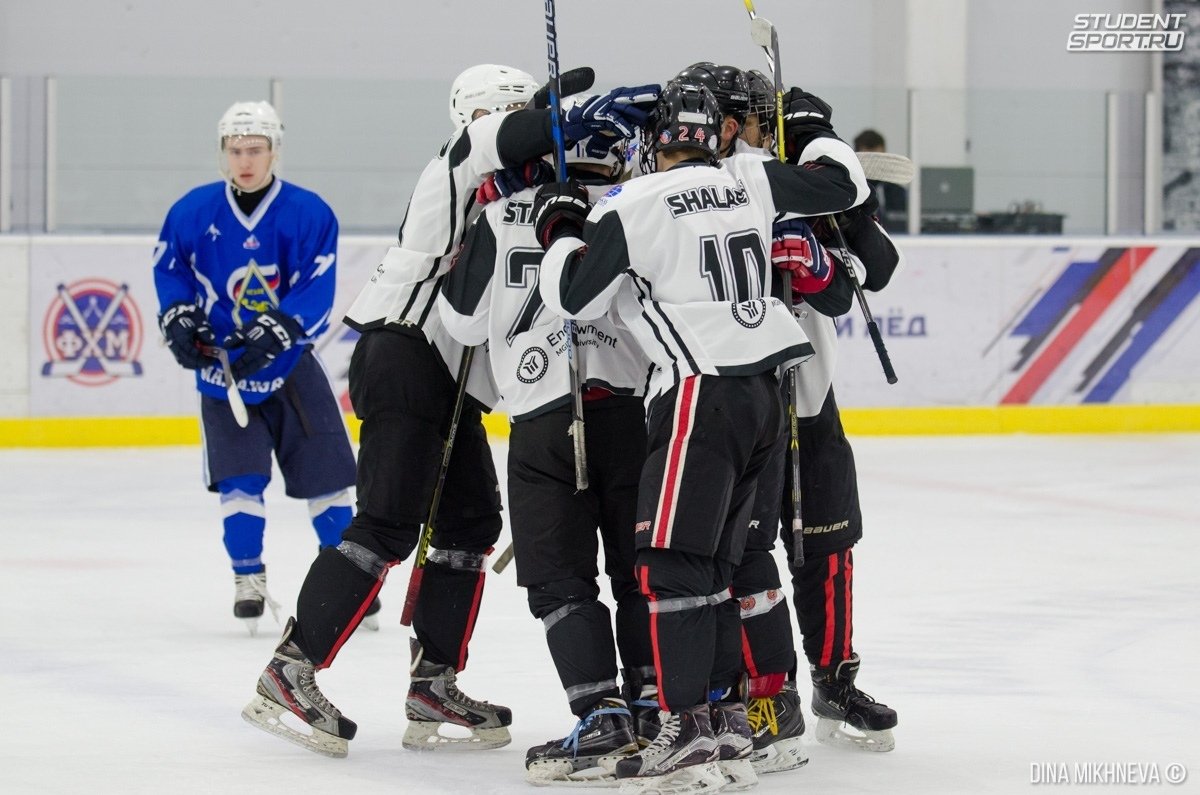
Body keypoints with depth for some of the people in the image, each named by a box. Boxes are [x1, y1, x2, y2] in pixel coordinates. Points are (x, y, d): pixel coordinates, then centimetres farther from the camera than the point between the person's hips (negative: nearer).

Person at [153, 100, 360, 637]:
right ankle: (248, 580, 6)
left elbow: (316, 292, -16)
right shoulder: (193, 212, -5)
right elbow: (169, 268, 10)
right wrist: (180, 319, -5)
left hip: (291, 363, 0)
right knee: (240, 478, -6)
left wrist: (272, 333, -28)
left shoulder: (308, 213, -11)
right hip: (222, 367, 1)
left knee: (325, 470, 4)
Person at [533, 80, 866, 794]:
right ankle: (728, 723, 13)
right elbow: (843, 187, 20)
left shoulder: (634, 205, -6)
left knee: (672, 563, -7)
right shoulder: (750, 180, 9)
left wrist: (562, 230, 15)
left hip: (703, 394, -7)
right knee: (717, 563, 13)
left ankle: (688, 735, -15)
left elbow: (574, 299, -2)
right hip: (767, 392, 7)